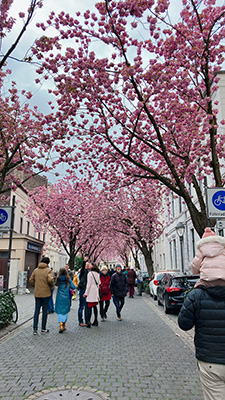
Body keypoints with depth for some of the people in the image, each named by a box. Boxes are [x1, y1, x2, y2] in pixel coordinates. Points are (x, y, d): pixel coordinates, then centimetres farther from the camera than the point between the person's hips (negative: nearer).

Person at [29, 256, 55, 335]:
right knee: (45, 311, 7)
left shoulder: (36, 270, 6)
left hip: (37, 293, 4)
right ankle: (43, 329, 14)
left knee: (36, 310, 11)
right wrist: (52, 285, -4)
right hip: (46, 293, -4)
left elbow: (31, 280, 5)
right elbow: (50, 280, -22)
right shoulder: (48, 270, -10)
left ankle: (35, 329, 9)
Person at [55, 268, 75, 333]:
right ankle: (64, 326, 19)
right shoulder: (68, 279, -5)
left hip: (59, 297, 0)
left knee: (60, 311, 5)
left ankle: (61, 325, -11)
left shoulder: (58, 279, -5)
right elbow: (73, 287, -7)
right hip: (66, 297, 0)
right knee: (65, 311, 14)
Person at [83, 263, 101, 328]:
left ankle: (89, 322, -8)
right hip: (96, 291, 7)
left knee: (89, 307, -5)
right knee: (95, 307, 12)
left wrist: (86, 293, -9)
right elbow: (99, 283, 15)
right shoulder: (98, 274, 10)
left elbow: (89, 284, -12)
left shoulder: (90, 273, -11)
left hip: (91, 292, -7)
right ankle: (95, 321, 16)